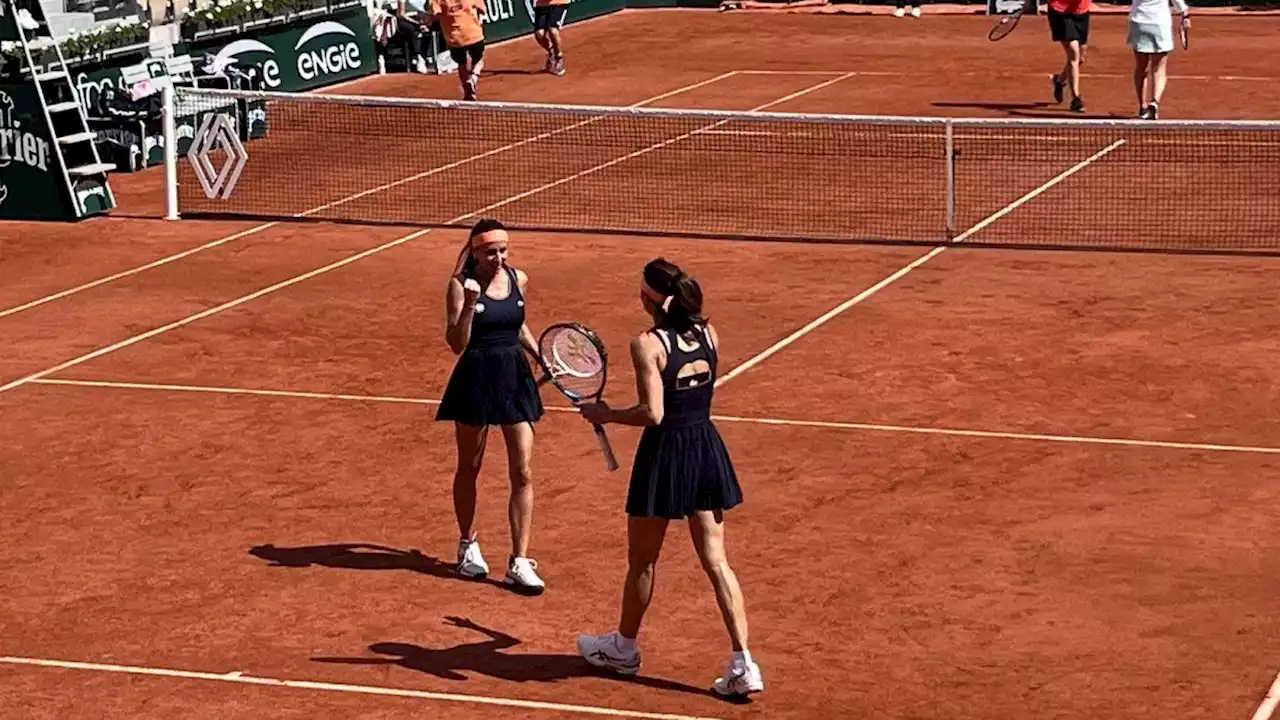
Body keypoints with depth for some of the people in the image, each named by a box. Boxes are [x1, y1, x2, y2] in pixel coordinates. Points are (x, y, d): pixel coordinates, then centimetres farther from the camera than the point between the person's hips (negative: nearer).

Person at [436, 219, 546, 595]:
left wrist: (540, 353, 7)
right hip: (475, 377, -3)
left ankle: (519, 562, 3)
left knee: (522, 473, -2)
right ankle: (468, 546, 35)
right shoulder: (462, 284, -10)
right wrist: (469, 305, -28)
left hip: (515, 378, 3)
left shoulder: (519, 279, 2)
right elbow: (457, 344, -16)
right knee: (468, 468, 14)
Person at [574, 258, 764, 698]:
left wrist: (604, 414, -8)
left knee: (641, 562, 15)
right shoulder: (707, 334, 2)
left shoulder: (648, 344, -16)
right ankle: (742, 665, 1)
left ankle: (623, 648, 33)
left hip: (665, 452, -5)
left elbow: (653, 413, -21)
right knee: (716, 562, 7)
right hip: (706, 446, 6)